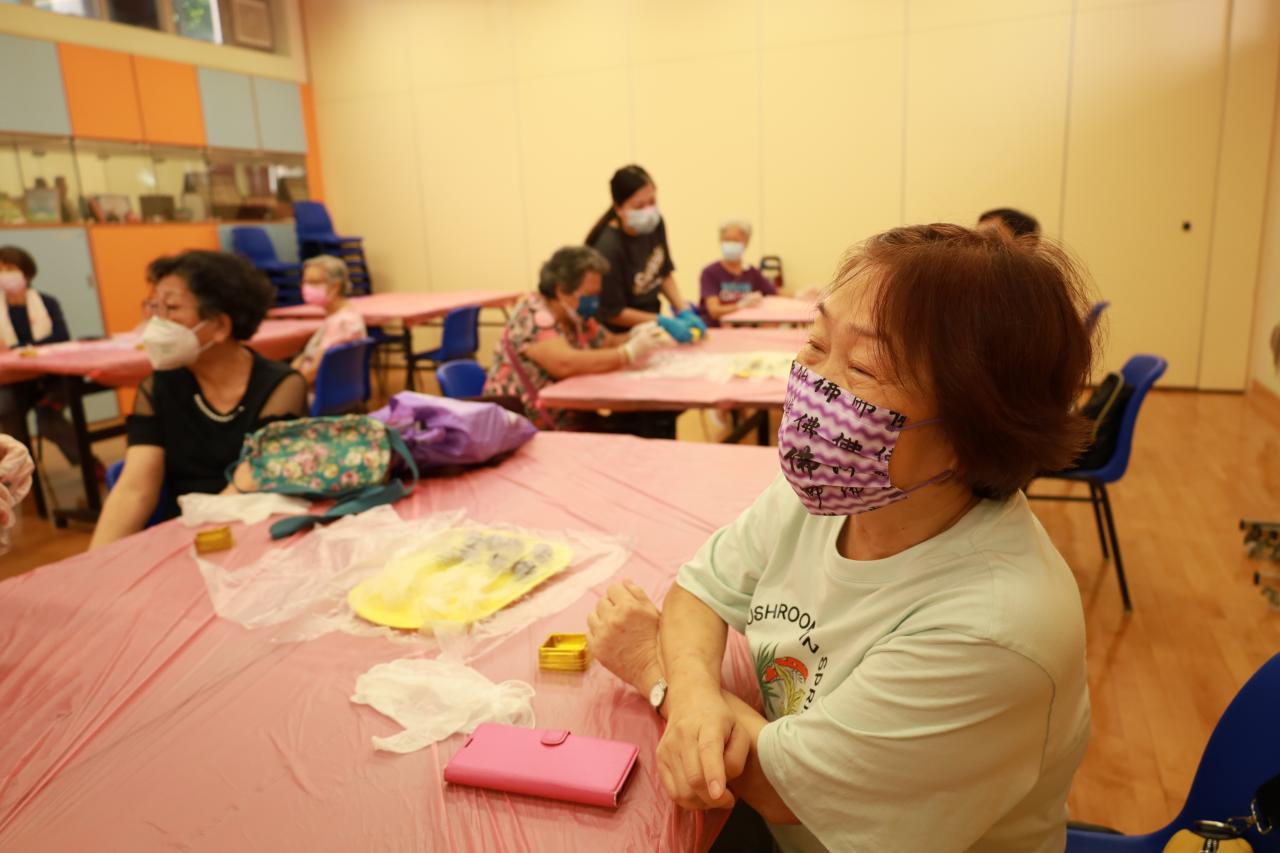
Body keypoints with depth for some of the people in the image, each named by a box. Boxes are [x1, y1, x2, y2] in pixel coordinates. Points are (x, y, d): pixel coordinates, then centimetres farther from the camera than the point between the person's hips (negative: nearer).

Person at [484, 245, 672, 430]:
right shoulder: (534, 315, -17)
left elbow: (610, 343, 19)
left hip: (572, 422, 8)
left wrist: (635, 337, -4)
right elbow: (565, 363, -31)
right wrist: (629, 353, -25)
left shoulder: (575, 316, 8)